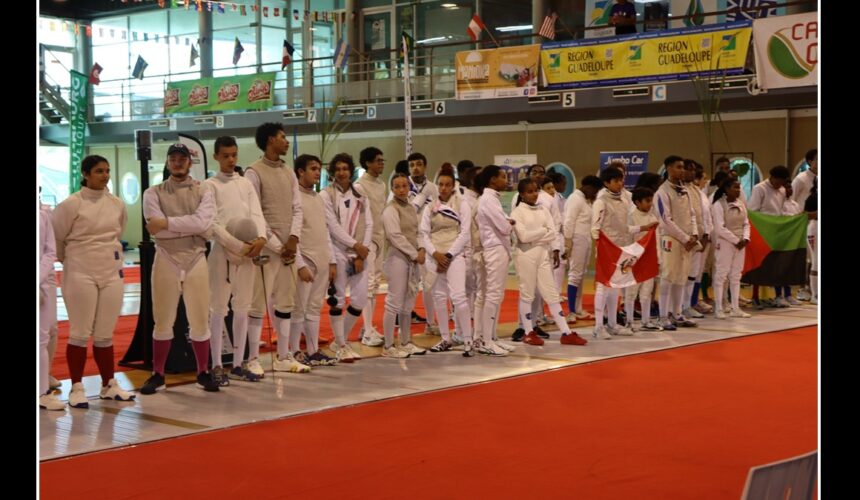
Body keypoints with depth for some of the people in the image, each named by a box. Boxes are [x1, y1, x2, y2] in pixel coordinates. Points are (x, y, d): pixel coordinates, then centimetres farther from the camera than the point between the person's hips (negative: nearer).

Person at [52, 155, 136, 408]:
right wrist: (67, 259, 12)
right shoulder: (71, 204, -10)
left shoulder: (117, 204, 4)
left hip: (112, 273, 4)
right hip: (80, 274, -4)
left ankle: (109, 385, 21)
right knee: (80, 333, 1)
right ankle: (77, 388, 9)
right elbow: (55, 238, 0)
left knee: (105, 334, 11)